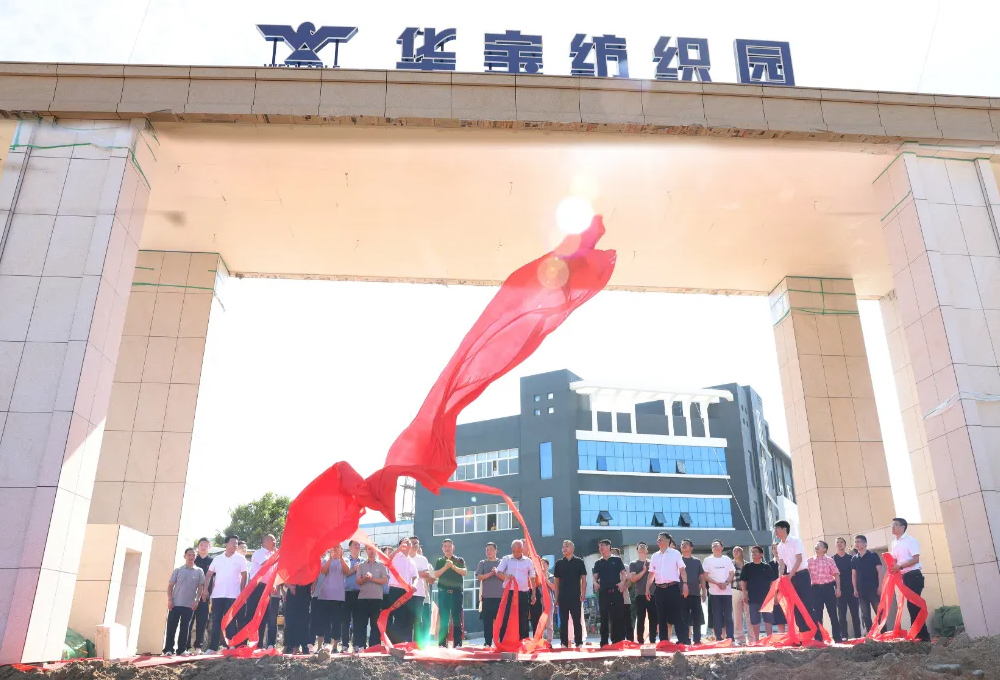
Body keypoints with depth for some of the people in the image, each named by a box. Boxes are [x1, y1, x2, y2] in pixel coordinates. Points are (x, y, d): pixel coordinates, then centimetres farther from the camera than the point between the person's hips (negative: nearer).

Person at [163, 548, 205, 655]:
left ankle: (182, 649, 10)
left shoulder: (199, 571, 6)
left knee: (185, 628, 4)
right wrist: (169, 600, -6)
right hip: (175, 603, -1)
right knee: (171, 627, -1)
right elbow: (170, 585, 4)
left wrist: (197, 600, -5)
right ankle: (168, 649, 6)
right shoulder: (178, 570, 5)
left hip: (189, 605, 1)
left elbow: (200, 587, 5)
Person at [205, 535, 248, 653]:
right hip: (217, 594, 3)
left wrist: (242, 592, -4)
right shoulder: (217, 558, 11)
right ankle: (213, 647, 8)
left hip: (233, 595, -3)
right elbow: (209, 574, 12)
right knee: (216, 621, 5)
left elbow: (244, 576, 2)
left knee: (231, 621, -1)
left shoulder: (240, 559, 3)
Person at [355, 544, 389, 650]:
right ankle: (360, 646, 2)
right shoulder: (361, 565, 12)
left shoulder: (381, 565, 8)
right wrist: (365, 578, -16)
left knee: (375, 624, 0)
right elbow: (358, 582, 5)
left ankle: (374, 647, 2)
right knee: (361, 623, -1)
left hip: (377, 598, -1)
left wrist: (372, 578, -12)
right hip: (363, 598, 1)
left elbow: (385, 581, -2)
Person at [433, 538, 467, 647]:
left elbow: (464, 572, -5)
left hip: (457, 592, 0)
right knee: (443, 618, -1)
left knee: (457, 618, -1)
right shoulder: (440, 561, 12)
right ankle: (442, 643, 2)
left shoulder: (459, 560, 9)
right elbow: (435, 575, 0)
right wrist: (445, 567, -14)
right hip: (443, 592, 1)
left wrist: (453, 566, -17)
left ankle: (458, 643, 0)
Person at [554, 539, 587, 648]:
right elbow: (557, 580, 11)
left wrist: (583, 594, -6)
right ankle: (564, 644, 10)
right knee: (563, 621, 5)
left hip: (575, 596, -2)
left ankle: (579, 643, 6)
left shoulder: (579, 562, 3)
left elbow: (583, 579, 3)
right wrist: (556, 596, 6)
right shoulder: (559, 563, 9)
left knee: (577, 620, 0)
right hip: (563, 597, 2)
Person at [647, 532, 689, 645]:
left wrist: (685, 584, -14)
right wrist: (647, 588, 9)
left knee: (677, 615, -5)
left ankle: (684, 640, 0)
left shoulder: (675, 554, 3)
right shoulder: (654, 556, 14)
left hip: (673, 587, -4)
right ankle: (663, 641, 13)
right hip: (659, 589, 4)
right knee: (661, 617, 7)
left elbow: (682, 570, -2)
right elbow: (651, 574, 15)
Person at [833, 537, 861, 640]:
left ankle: (858, 635, 8)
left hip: (851, 589, 0)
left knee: (855, 613, 3)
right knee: (842, 614, 1)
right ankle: (844, 636, 4)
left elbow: (855, 573, 7)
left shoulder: (851, 558, 8)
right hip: (840, 590, 0)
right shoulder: (833, 559, 8)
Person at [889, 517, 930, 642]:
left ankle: (923, 635, -4)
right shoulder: (894, 544, 14)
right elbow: (894, 560, 18)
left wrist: (900, 566, -22)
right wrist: (893, 567, -4)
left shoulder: (910, 540, -8)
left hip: (913, 575, -8)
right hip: (904, 576, 8)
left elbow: (915, 559, -16)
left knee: (913, 604, -10)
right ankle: (918, 634, 13)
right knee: (911, 605, 8)